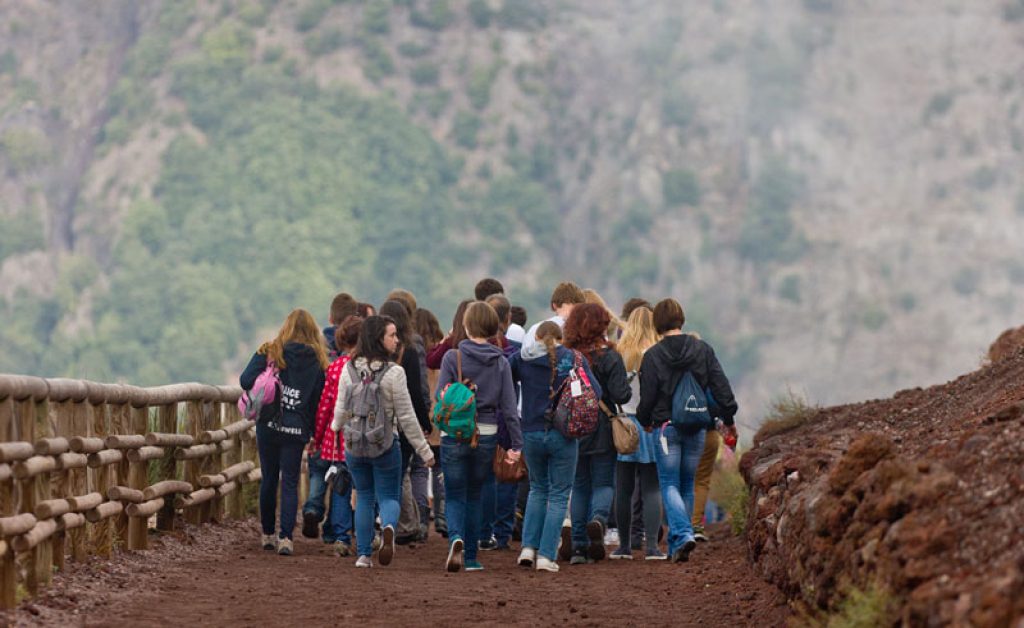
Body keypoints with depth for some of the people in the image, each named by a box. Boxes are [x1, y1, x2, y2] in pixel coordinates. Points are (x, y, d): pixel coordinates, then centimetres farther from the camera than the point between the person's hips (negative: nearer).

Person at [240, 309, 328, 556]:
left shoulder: (270, 353, -4)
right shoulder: (318, 362, -1)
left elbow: (246, 381, -12)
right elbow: (320, 400, 0)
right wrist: (315, 433, 8)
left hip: (268, 425, 0)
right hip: (296, 431, 0)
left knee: (269, 480, 14)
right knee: (290, 483, 4)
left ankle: (268, 535, 23)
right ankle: (285, 537, -9)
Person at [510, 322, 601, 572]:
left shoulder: (522, 358, 1)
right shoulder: (574, 359, -2)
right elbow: (595, 392, -8)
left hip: (531, 434, 2)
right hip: (564, 437, -2)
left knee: (537, 489, 22)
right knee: (559, 495, 7)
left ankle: (529, 547, 10)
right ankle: (546, 555, -1)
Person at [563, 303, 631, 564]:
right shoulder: (609, 357, -10)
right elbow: (621, 395, -13)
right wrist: (627, 388, 7)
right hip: (601, 432, -3)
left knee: (579, 486, 12)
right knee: (603, 483, 8)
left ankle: (579, 546, 6)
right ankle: (598, 519, -23)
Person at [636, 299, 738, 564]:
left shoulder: (653, 355, -8)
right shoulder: (703, 350, 1)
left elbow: (647, 396, -6)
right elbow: (720, 385, 1)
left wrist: (645, 421, 14)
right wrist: (728, 419, 13)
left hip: (666, 427, -3)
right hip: (696, 429, 3)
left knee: (670, 485, 0)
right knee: (687, 485, 14)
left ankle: (684, 534, -23)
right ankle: (676, 545, 17)